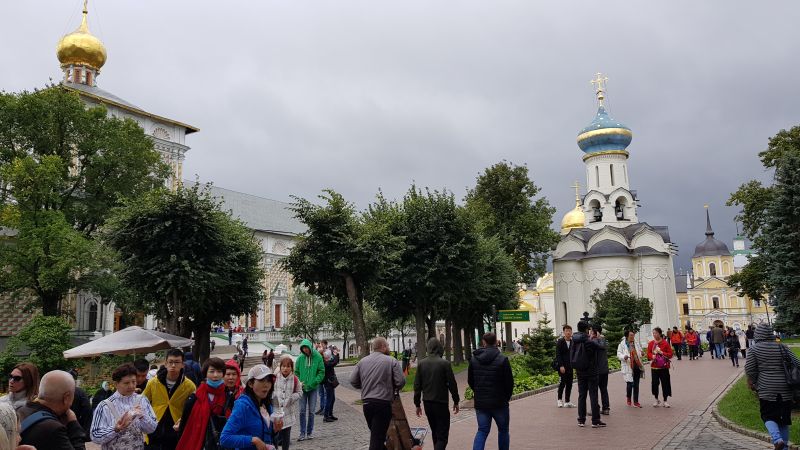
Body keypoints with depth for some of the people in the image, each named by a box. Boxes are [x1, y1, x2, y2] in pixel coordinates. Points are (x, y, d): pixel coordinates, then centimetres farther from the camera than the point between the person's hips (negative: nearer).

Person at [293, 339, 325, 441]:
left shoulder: (318, 357, -6)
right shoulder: (300, 358, -2)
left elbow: (321, 372, -5)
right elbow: (296, 372, 5)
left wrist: (314, 382, -14)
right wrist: (299, 383, -8)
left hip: (313, 388, -1)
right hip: (303, 388, 1)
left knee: (311, 411, 7)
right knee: (302, 411, 3)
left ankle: (310, 432, 18)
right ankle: (302, 433, 9)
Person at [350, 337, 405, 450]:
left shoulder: (362, 361, 6)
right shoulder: (391, 361, -6)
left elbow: (353, 381, 5)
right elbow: (401, 381, -11)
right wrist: (394, 388, 10)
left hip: (366, 402, 5)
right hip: (383, 402, -5)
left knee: (374, 433, 20)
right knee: (378, 437, -2)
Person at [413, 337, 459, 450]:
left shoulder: (421, 364, 2)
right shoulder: (445, 363, -10)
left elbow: (417, 385, 4)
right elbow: (452, 384, -7)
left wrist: (417, 404, 10)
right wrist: (456, 401, 5)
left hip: (427, 403, 5)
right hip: (441, 403, -5)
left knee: (435, 433, 20)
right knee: (442, 435, -2)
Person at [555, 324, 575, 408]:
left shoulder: (573, 342, 8)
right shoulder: (560, 342, -5)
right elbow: (558, 355, -9)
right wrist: (561, 366, -16)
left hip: (570, 367, 5)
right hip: (562, 366, -5)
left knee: (569, 384, 5)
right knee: (562, 383, -4)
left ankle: (567, 401, 13)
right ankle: (559, 400, 11)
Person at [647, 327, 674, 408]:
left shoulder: (665, 343, -5)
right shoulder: (651, 343, 4)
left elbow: (670, 354, -5)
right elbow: (648, 353, 8)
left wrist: (662, 353, -19)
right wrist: (652, 356, -13)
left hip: (664, 367, -2)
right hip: (654, 367, 3)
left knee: (665, 383, 1)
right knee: (655, 383, 3)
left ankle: (665, 401, 14)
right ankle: (657, 400, 19)